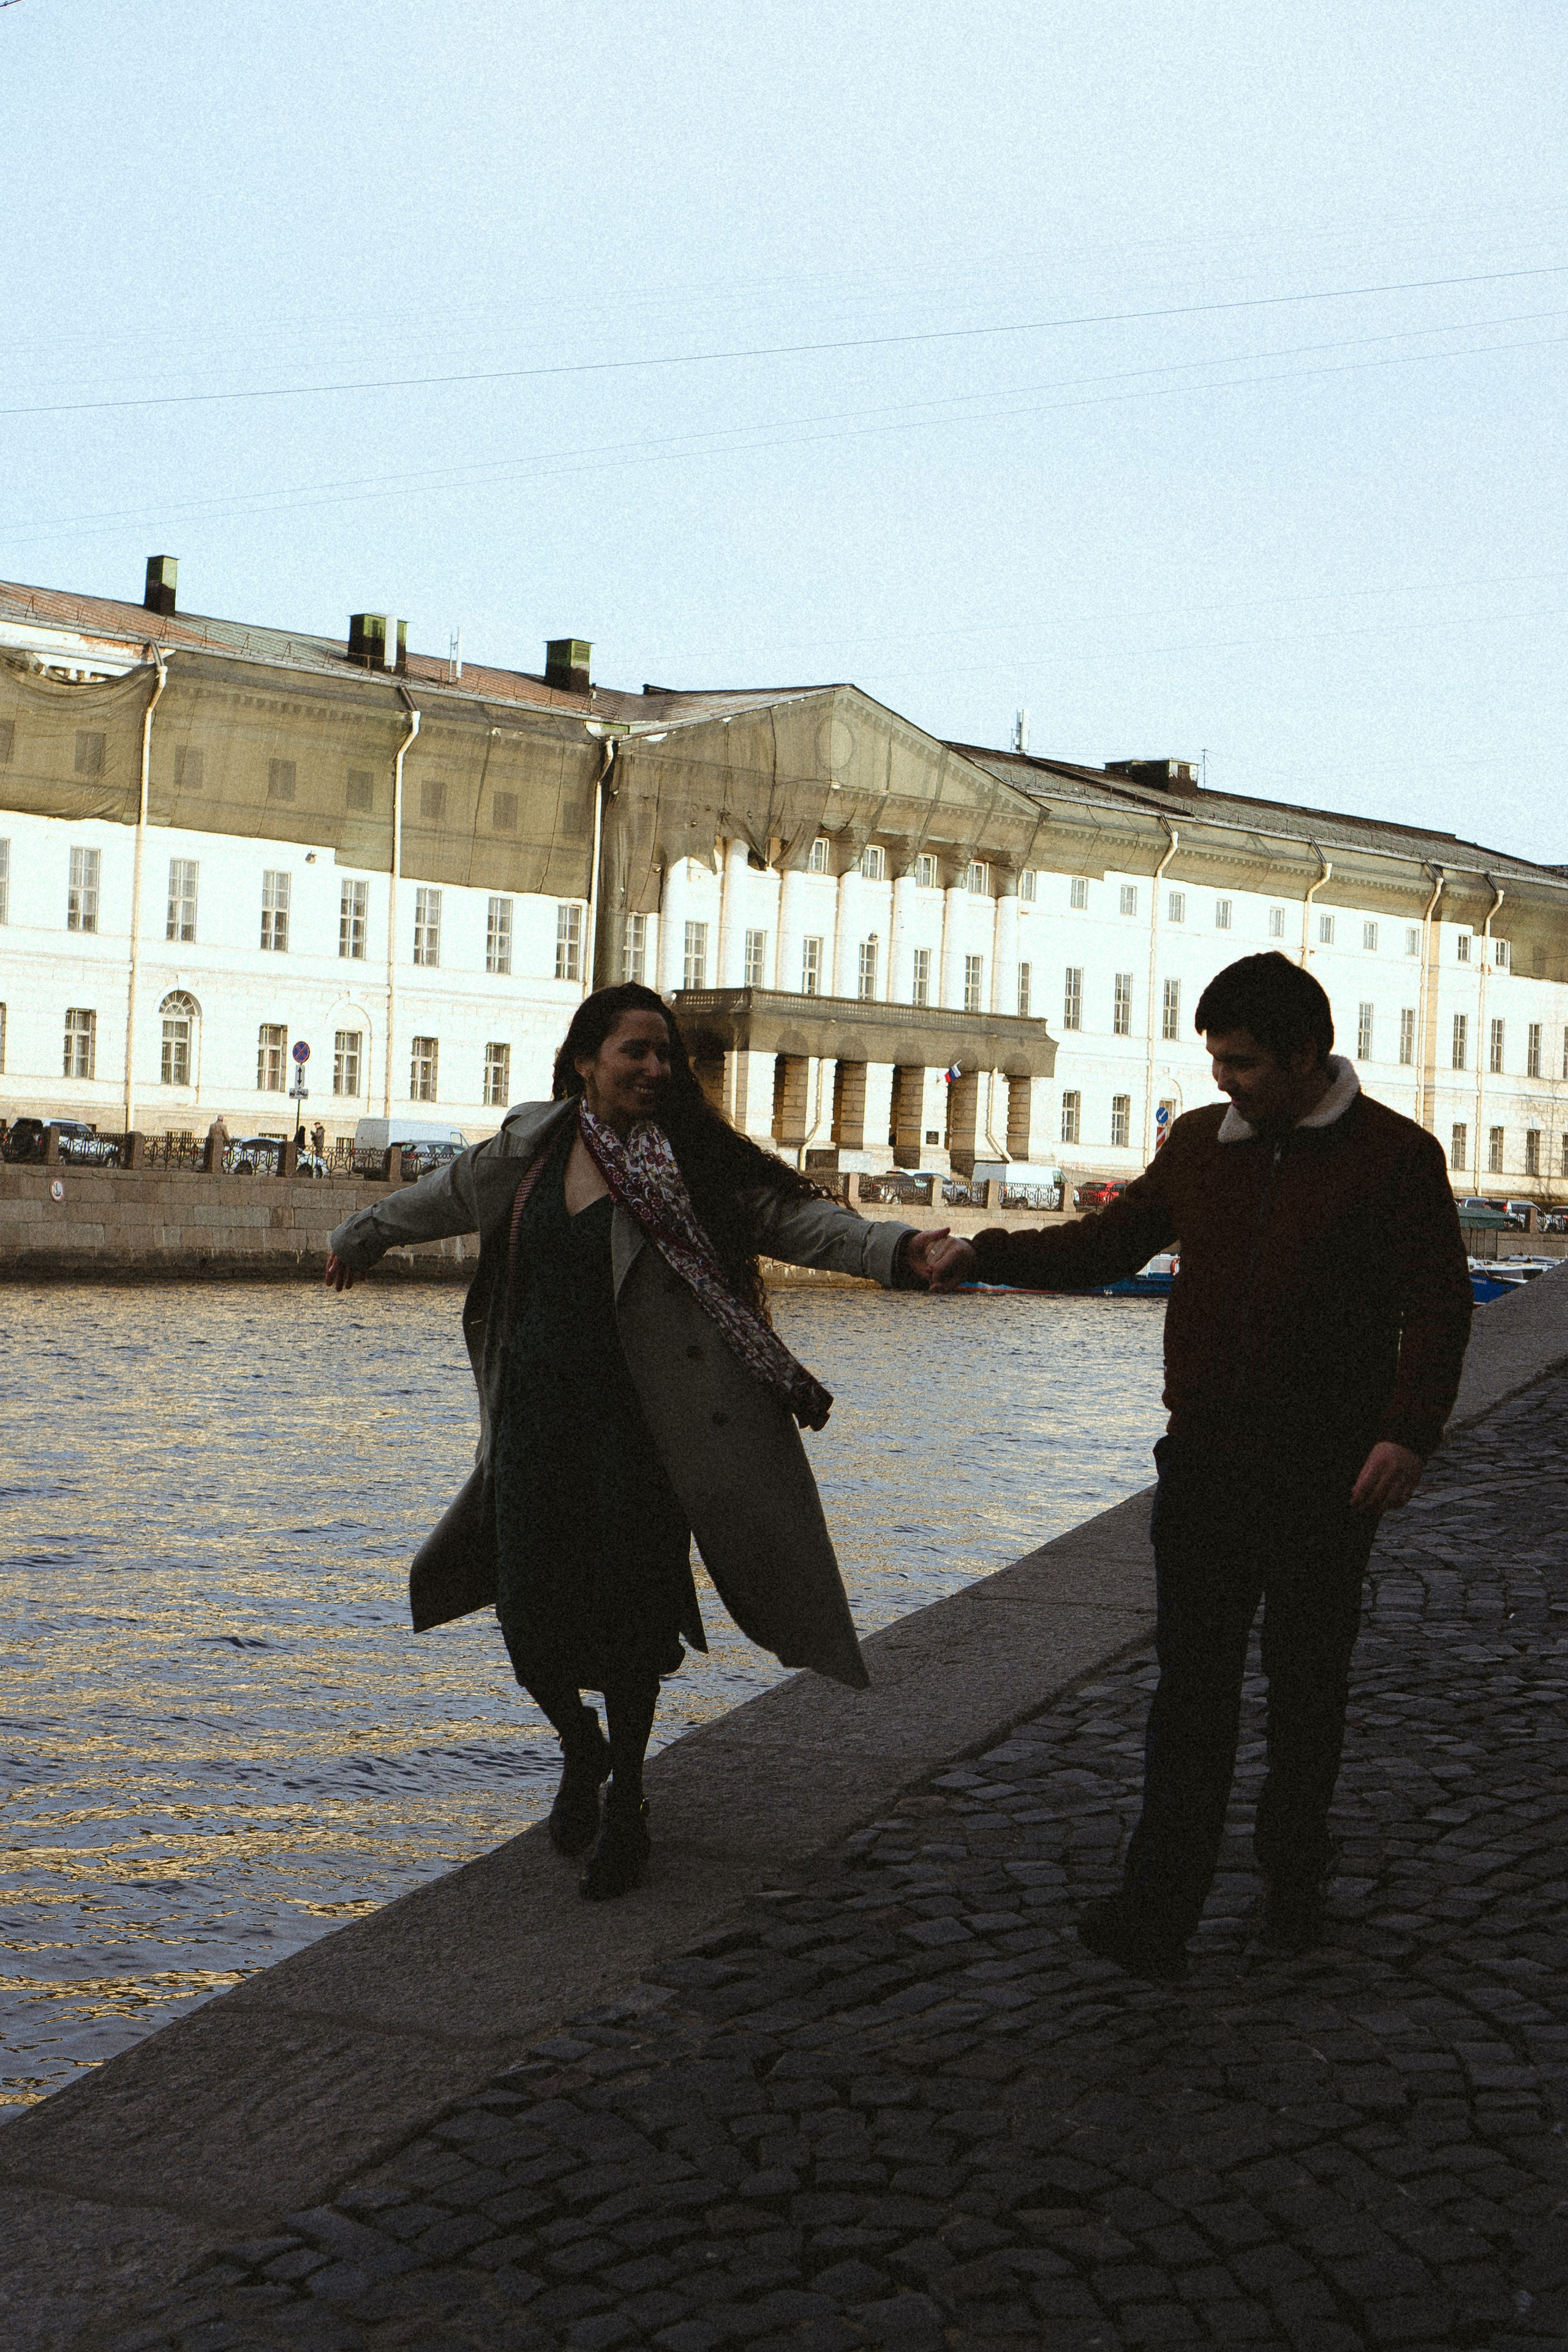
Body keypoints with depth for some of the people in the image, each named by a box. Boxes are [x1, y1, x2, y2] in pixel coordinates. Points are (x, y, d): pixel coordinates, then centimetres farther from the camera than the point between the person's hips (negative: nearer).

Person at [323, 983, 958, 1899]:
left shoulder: (688, 1163, -4)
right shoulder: (531, 1150, 6)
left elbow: (795, 1216, -12)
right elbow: (446, 1195, 23)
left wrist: (896, 1249, -28)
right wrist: (362, 1236, 39)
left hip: (634, 1419, -3)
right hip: (536, 1412, 3)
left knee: (626, 1615, -3)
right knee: (532, 1615, 3)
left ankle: (625, 1803, 20)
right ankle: (581, 1745, 36)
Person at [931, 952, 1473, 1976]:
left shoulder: (1396, 1155, -5)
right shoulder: (1200, 1143, 10)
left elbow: (1439, 1304, -8)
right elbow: (1106, 1246, 17)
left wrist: (1410, 1431, -21)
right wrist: (985, 1254, 5)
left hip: (1326, 1470, -3)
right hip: (1205, 1459, 3)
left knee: (1307, 1680, 10)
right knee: (1193, 1681, -2)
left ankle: (1295, 1882, 26)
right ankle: (1159, 1908, -3)